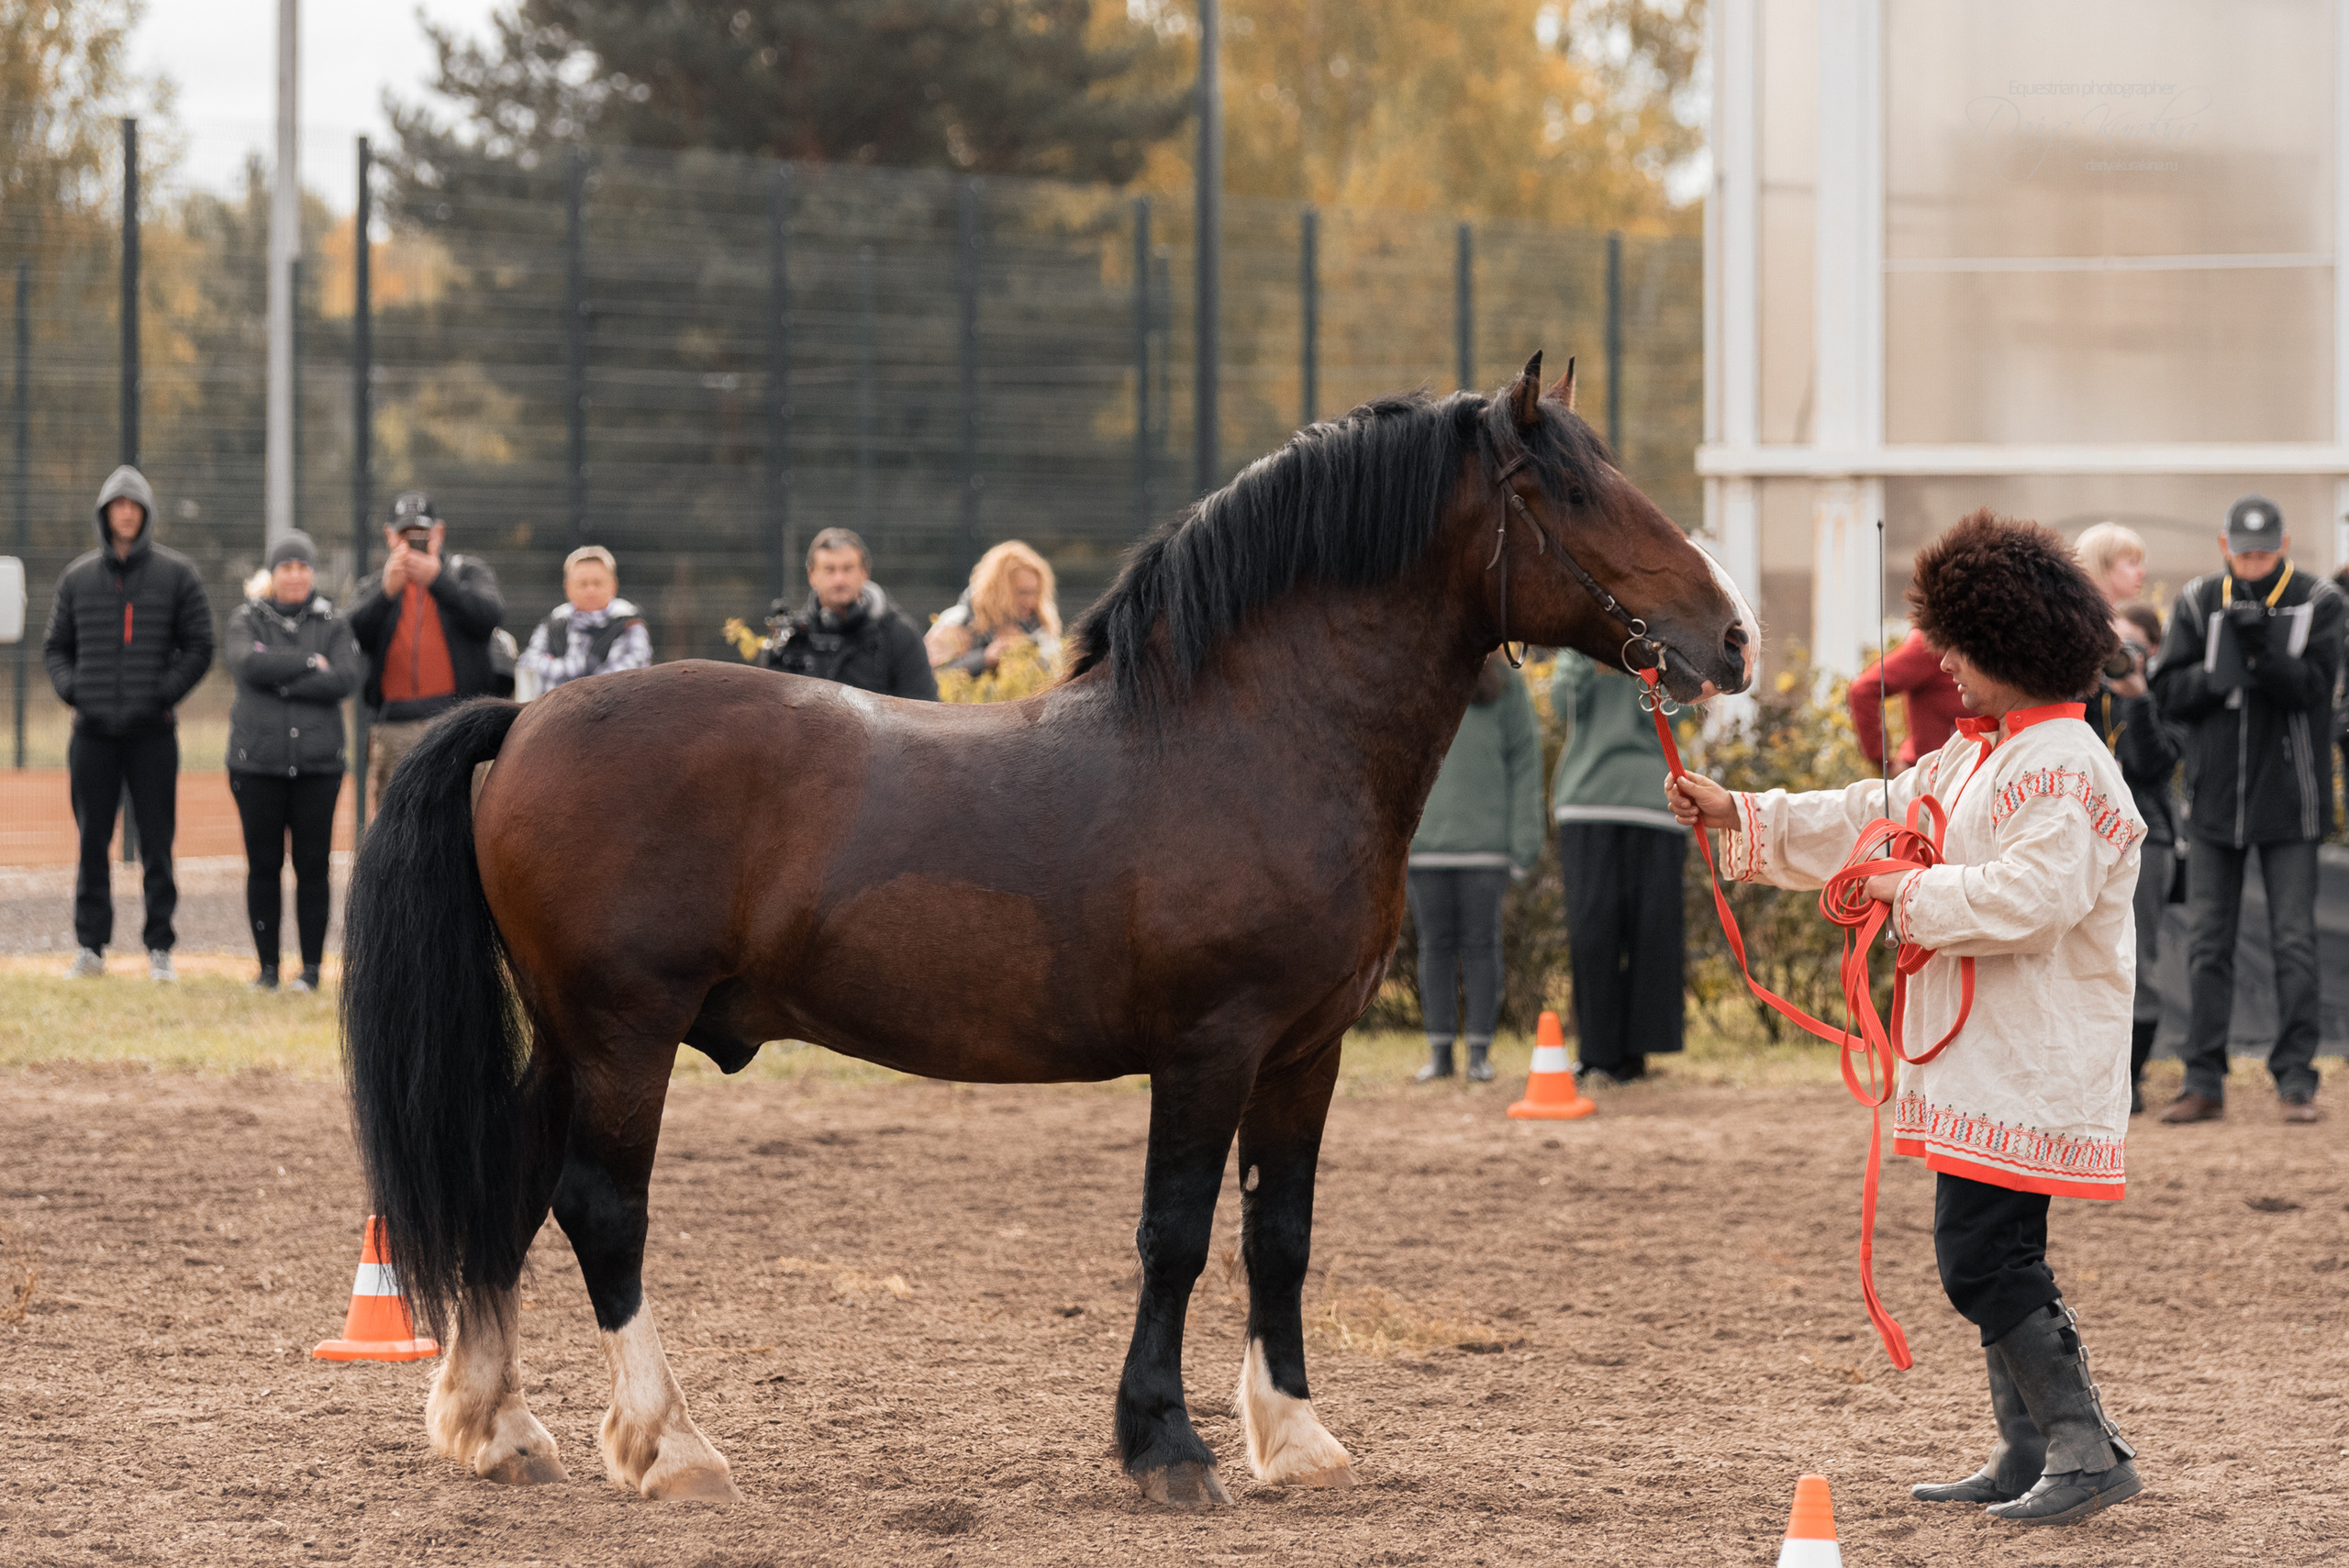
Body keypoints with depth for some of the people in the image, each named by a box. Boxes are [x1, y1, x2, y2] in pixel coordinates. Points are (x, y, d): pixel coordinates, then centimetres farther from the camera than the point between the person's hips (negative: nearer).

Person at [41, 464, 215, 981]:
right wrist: (71, 689, -3)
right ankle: (90, 945, 10)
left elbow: (199, 647, 3)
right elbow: (56, 645, 15)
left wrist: (163, 693, -9)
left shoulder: (176, 574, 3)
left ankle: (159, 947, 5)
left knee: (157, 844, -1)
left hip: (152, 731, -2)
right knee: (92, 842, 4)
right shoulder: (78, 577, 10)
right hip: (93, 731, 2)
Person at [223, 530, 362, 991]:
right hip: (256, 761, 0)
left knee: (313, 866, -2)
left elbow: (346, 678, -7)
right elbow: (248, 663, -13)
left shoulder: (333, 625, 9)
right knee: (263, 865, 0)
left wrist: (282, 682, -10)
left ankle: (312, 966, 5)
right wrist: (310, 664, -10)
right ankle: (267, 966, 8)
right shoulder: (247, 620, 8)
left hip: (318, 763, 0)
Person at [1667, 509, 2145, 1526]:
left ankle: (2088, 1450, -10)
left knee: (1981, 1256, -13)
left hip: (2035, 1059, -10)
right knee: (1993, 1257, 13)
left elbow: (2026, 898, -27)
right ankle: (2030, 1454, 19)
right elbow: (1872, 820, 22)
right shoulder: (1976, 756, 17)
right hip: (1984, 1057, 10)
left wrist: (1912, 898, -16)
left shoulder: (2064, 771, -16)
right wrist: (1739, 818, 19)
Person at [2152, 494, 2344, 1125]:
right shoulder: (2198, 603, 4)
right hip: (2214, 795, 2)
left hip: (2289, 798, -2)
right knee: (2208, 943, 3)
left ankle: (2296, 1079, 3)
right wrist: (2228, 670, -18)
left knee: (2294, 941, -2)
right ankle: (2205, 1082, 6)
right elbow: (2170, 693, -1)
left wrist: (2263, 648, -27)